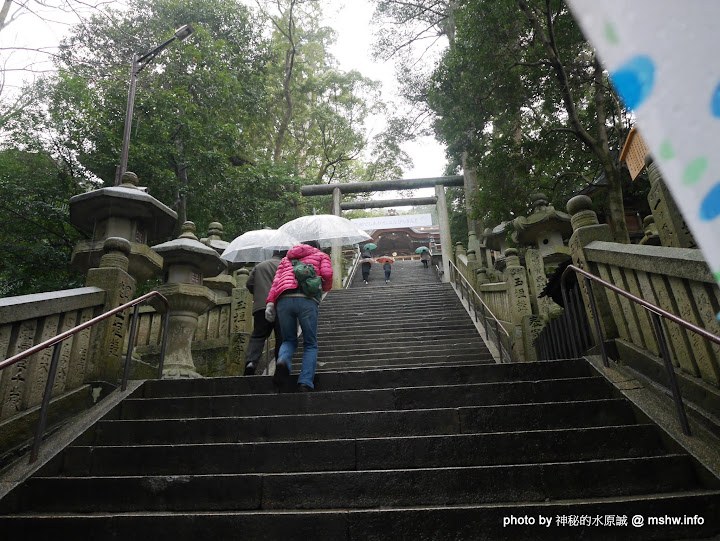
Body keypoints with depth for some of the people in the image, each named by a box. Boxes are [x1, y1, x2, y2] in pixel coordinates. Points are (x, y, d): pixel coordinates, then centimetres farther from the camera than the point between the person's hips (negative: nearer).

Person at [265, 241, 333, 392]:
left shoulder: (286, 258, 34)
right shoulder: (321, 256, 26)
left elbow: (276, 280, 19)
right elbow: (327, 274, 4)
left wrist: (270, 303, 9)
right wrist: (326, 287, 25)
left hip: (284, 299, 3)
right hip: (307, 299, -3)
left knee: (289, 340, 18)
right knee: (310, 345, 11)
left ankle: (283, 361, -15)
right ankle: (305, 383, -4)